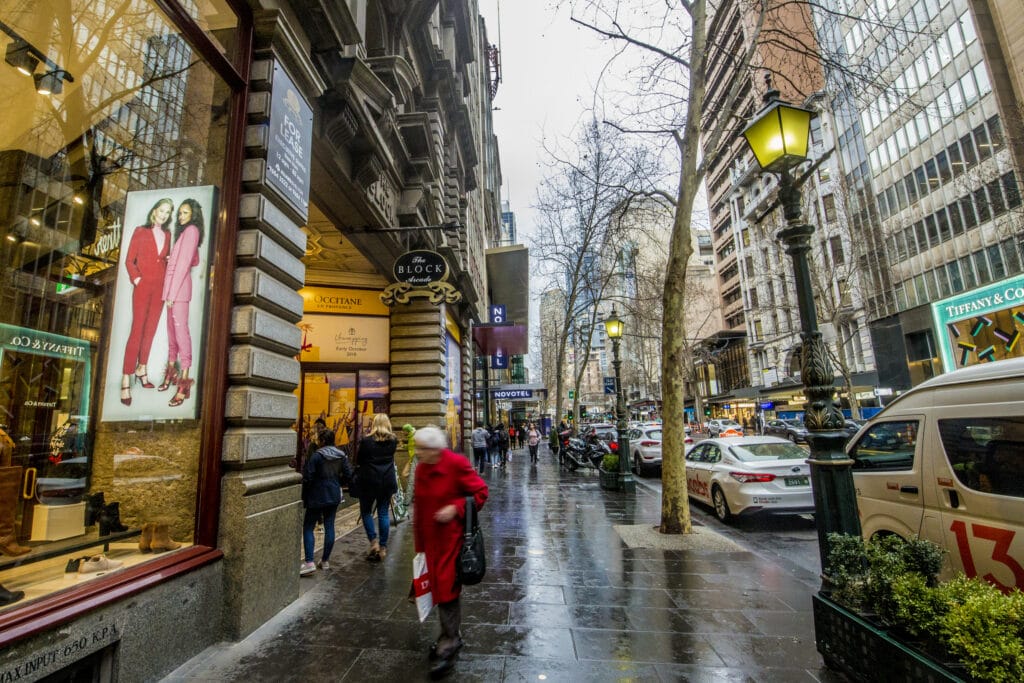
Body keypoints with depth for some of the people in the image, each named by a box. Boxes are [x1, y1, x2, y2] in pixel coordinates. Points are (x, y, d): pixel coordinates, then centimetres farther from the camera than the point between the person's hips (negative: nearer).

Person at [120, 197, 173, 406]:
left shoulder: (167, 234, 13)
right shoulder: (140, 231, 3)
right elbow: (129, 260, 1)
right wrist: (137, 279, -11)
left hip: (159, 288, 4)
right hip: (143, 287, -4)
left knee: (150, 331, 8)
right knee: (137, 331, -9)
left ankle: (141, 370, 20)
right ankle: (126, 381, -8)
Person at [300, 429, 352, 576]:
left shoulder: (317, 456, -15)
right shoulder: (342, 456, 1)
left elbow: (307, 478, -14)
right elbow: (348, 475, 3)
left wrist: (304, 496, 0)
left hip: (317, 497, -5)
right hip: (334, 496, 5)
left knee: (308, 528, 5)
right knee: (329, 526, 12)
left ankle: (309, 562, -4)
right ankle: (325, 560, 20)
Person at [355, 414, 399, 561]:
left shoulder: (366, 440, -9)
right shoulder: (393, 440, 0)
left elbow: (359, 461, 1)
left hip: (369, 480, -3)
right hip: (388, 480, 3)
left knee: (366, 511, 14)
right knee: (383, 513, 9)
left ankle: (373, 541, 3)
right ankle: (383, 547, 13)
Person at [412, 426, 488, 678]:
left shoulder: (456, 464, -18)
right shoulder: (421, 469, 3)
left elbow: (481, 492, -13)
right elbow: (419, 506, 12)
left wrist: (455, 508, -23)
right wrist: (419, 542, 14)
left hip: (452, 536, -6)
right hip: (431, 538, 7)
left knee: (447, 589, -1)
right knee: (439, 587, 17)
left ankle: (448, 646, 16)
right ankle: (450, 636, 36)